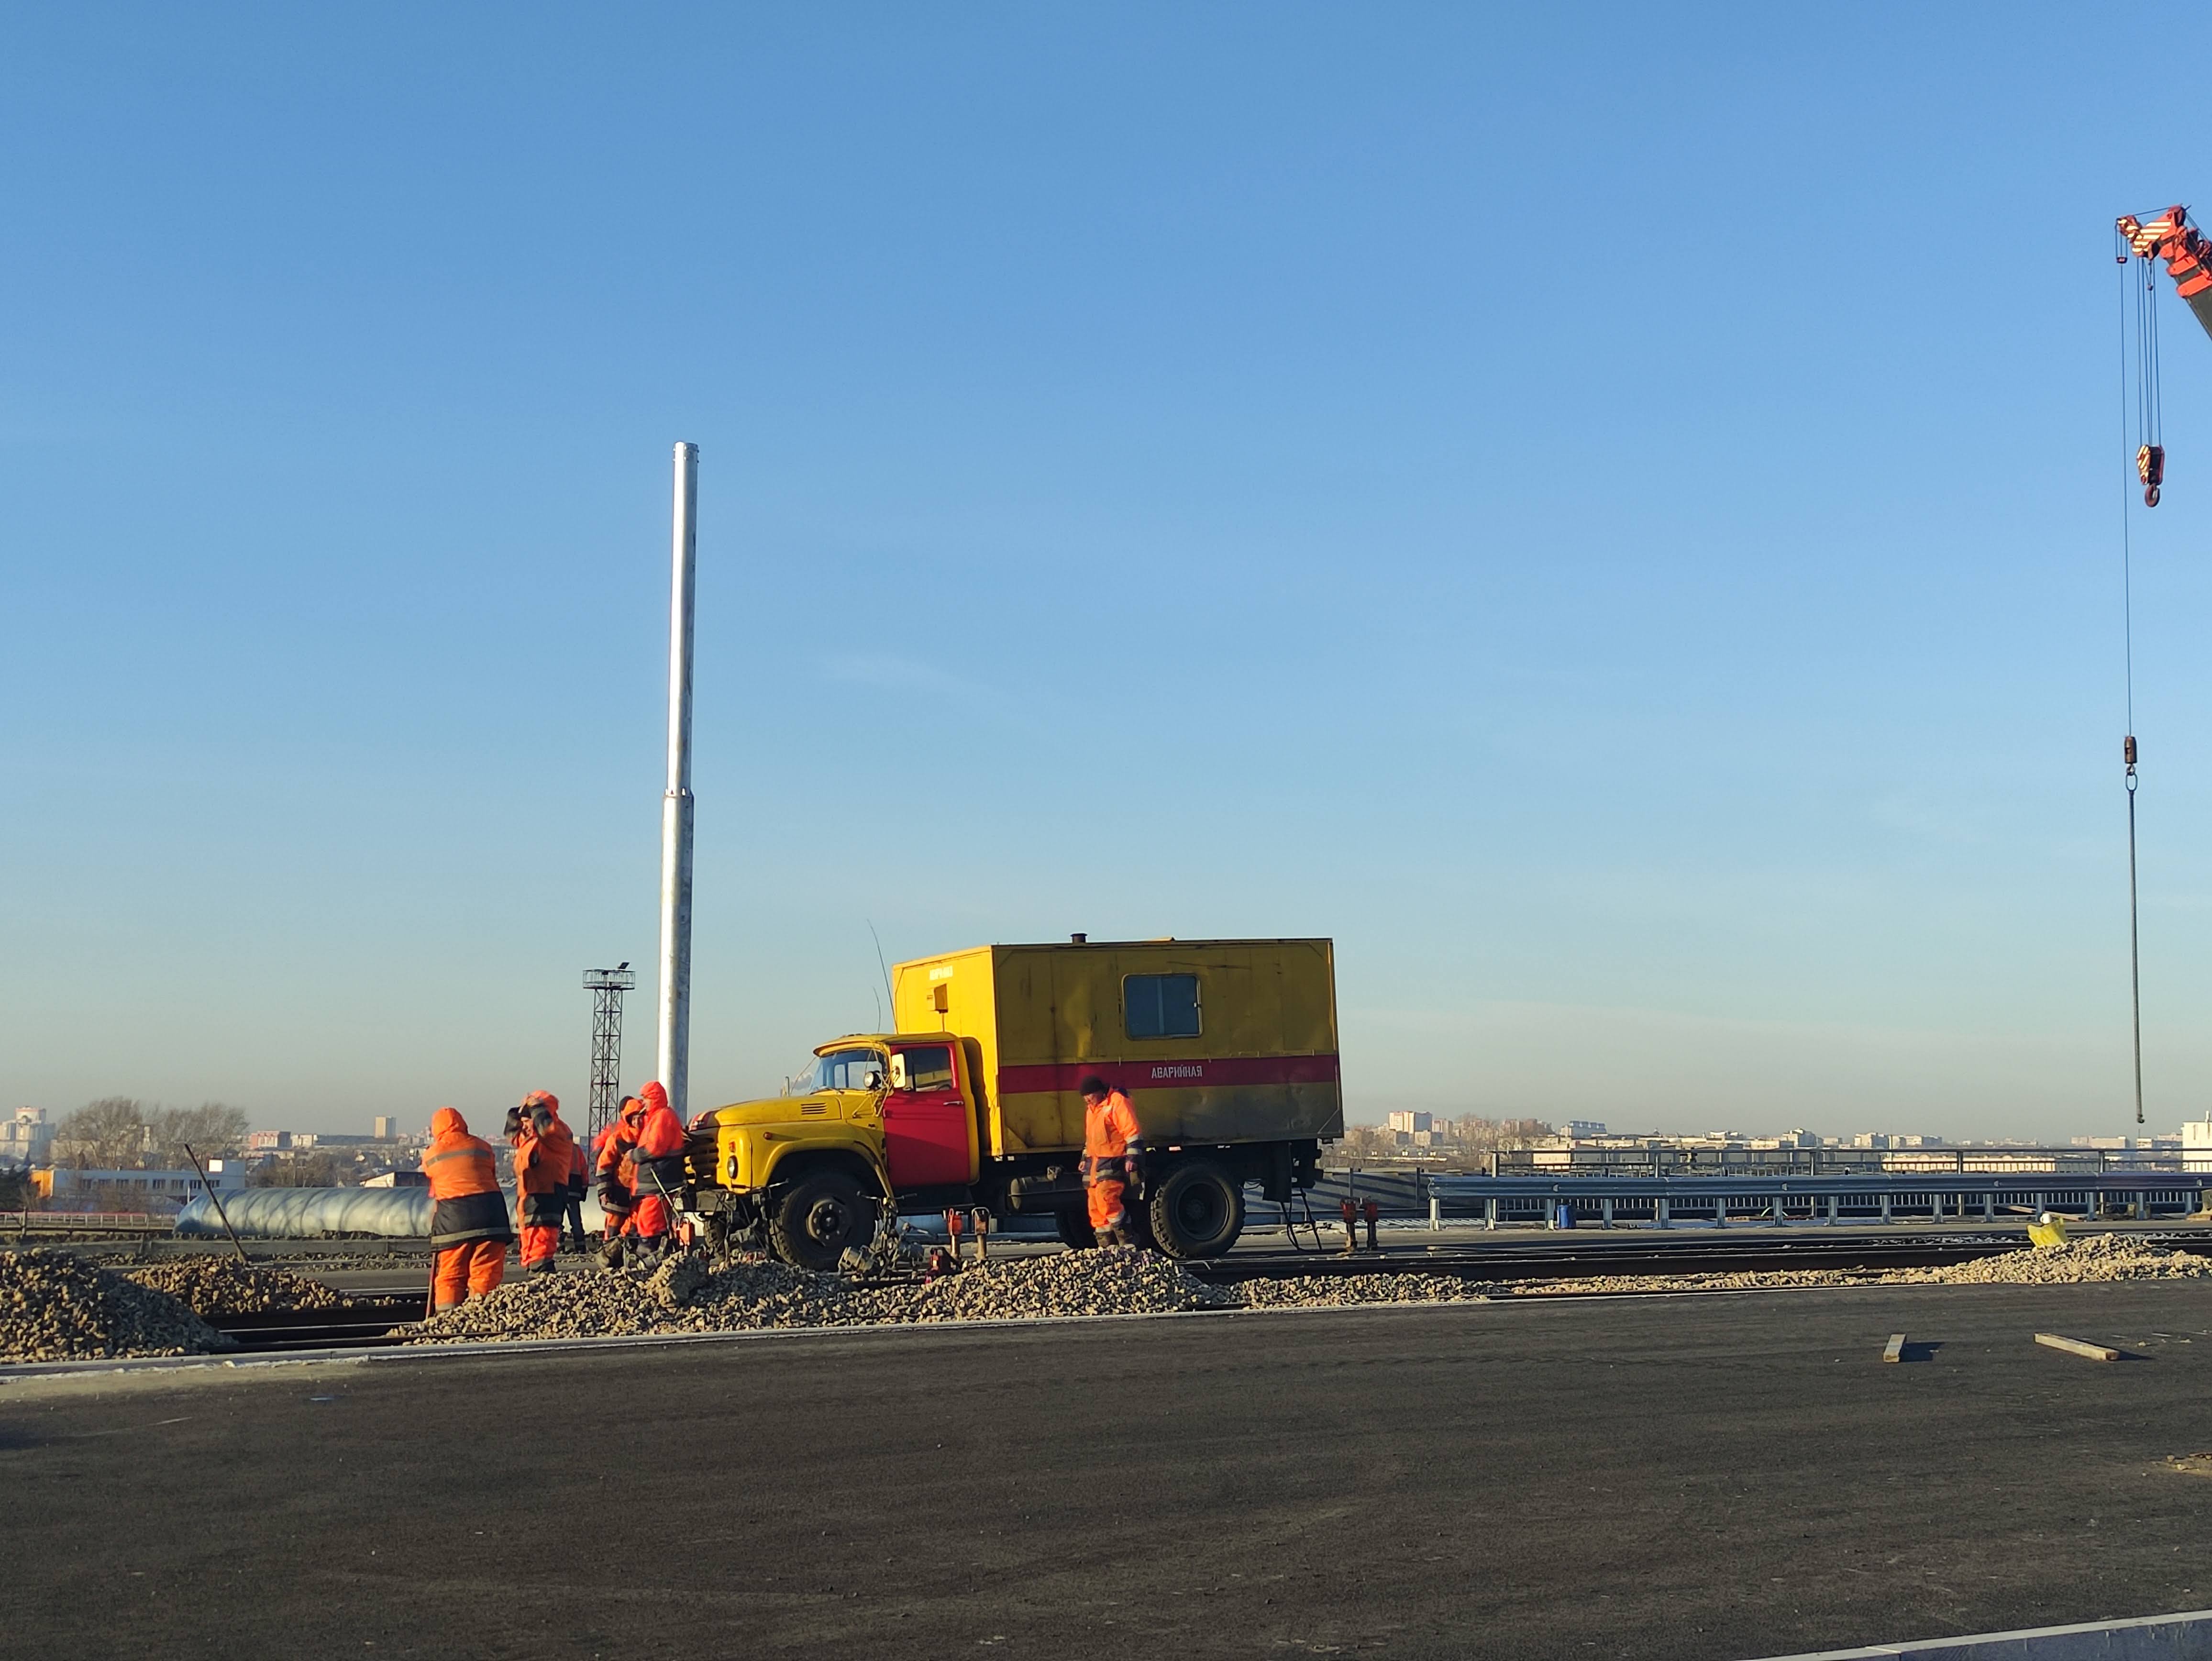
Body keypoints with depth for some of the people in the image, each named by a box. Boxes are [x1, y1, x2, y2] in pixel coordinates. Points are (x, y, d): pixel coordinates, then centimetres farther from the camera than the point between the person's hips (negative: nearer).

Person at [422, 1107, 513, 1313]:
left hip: (452, 1218, 0)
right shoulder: (482, 1147, 11)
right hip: (488, 1214, 0)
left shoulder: (431, 1155, 12)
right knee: (486, 1272, -1)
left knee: (451, 1275, 6)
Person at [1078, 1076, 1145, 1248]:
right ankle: (1107, 1248, 7)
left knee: (1106, 1198, -24)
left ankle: (1128, 1241, -16)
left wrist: (1132, 1158, -20)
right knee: (1095, 1207, 3)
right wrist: (1085, 1158, 29)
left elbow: (1133, 1133, -15)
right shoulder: (1091, 1108, 20)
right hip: (1094, 1162, 9)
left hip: (1112, 1162, -9)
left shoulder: (1118, 1102, -9)